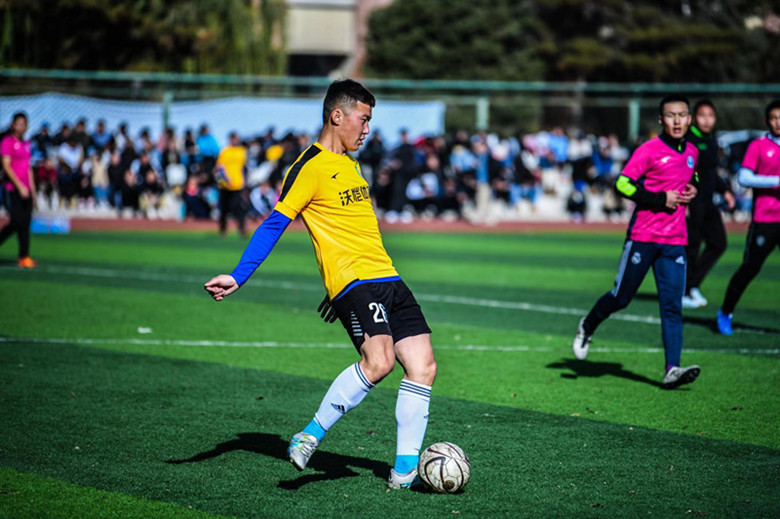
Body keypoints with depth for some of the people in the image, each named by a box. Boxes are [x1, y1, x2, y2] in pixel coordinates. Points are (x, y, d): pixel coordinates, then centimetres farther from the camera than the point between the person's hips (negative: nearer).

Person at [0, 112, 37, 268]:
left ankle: (24, 258, 1)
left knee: (26, 223, 1)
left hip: (24, 190, 7)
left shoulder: (27, 144, 17)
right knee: (16, 222, -14)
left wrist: (33, 191, 20)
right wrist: (20, 186, -19)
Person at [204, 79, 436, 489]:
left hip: (387, 279, 9)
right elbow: (274, 225, -9)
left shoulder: (349, 164, 20)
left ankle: (405, 470, 2)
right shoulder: (310, 167, -7)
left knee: (423, 365, -1)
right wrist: (238, 277, -17)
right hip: (353, 282, -9)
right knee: (379, 360, -28)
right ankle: (310, 436, -14)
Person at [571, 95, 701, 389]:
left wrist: (691, 191, 9)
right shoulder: (649, 150, -8)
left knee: (672, 305, -5)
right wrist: (660, 199, -17)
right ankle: (587, 327, 33)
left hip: (675, 242, 4)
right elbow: (623, 184, -14)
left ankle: (672, 370, -11)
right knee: (621, 298, 4)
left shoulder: (692, 152, 12)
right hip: (642, 238, -4)